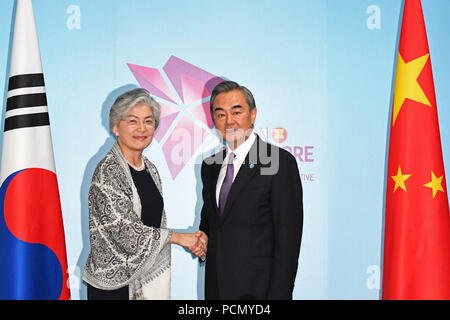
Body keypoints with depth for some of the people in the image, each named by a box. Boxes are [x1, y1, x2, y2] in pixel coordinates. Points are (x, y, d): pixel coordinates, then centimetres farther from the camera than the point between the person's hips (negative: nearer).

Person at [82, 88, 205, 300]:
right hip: (112, 282, -7)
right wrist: (178, 237, -13)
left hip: (150, 274, 7)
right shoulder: (107, 172, -15)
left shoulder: (150, 169, 8)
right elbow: (125, 230, -19)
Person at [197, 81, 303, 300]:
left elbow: (288, 238, -12)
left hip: (258, 289, -5)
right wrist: (202, 239, 2)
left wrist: (278, 295, -17)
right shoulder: (209, 167, 11)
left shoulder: (280, 162, -9)